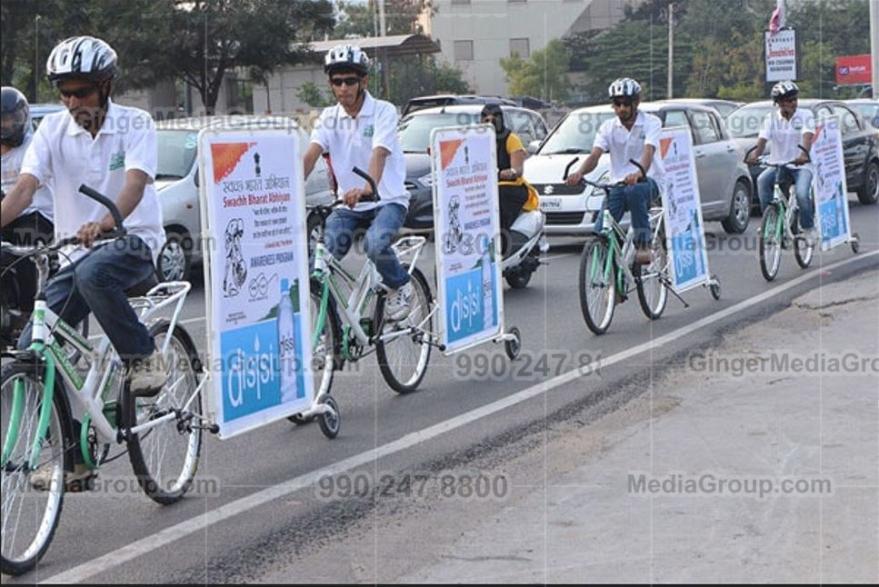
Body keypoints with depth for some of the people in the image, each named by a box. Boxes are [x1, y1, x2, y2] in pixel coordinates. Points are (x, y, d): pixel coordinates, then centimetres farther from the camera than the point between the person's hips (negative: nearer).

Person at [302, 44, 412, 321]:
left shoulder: (383, 111, -9)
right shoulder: (329, 118, 4)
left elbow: (379, 153, -25)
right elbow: (311, 154, -10)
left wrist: (366, 188, -46)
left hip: (387, 200, -4)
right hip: (348, 204, 4)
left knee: (375, 243, -32)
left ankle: (400, 287, -2)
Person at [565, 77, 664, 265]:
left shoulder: (651, 123, -6)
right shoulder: (608, 127, 4)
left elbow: (648, 151, -23)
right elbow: (595, 155, -9)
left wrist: (639, 173, -45)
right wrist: (580, 172, -32)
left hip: (649, 180, -3)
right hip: (619, 183, 3)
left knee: (634, 191, -40)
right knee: (600, 232, -19)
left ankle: (643, 244, -29)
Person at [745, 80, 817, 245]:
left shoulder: (805, 115, -1)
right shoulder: (771, 118, 4)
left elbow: (808, 136, -18)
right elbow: (763, 139, -10)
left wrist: (804, 153, -40)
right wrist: (755, 153, -32)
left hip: (800, 165, -2)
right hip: (777, 164, 2)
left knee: (802, 193, -28)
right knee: (762, 180, -30)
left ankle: (809, 228, -1)